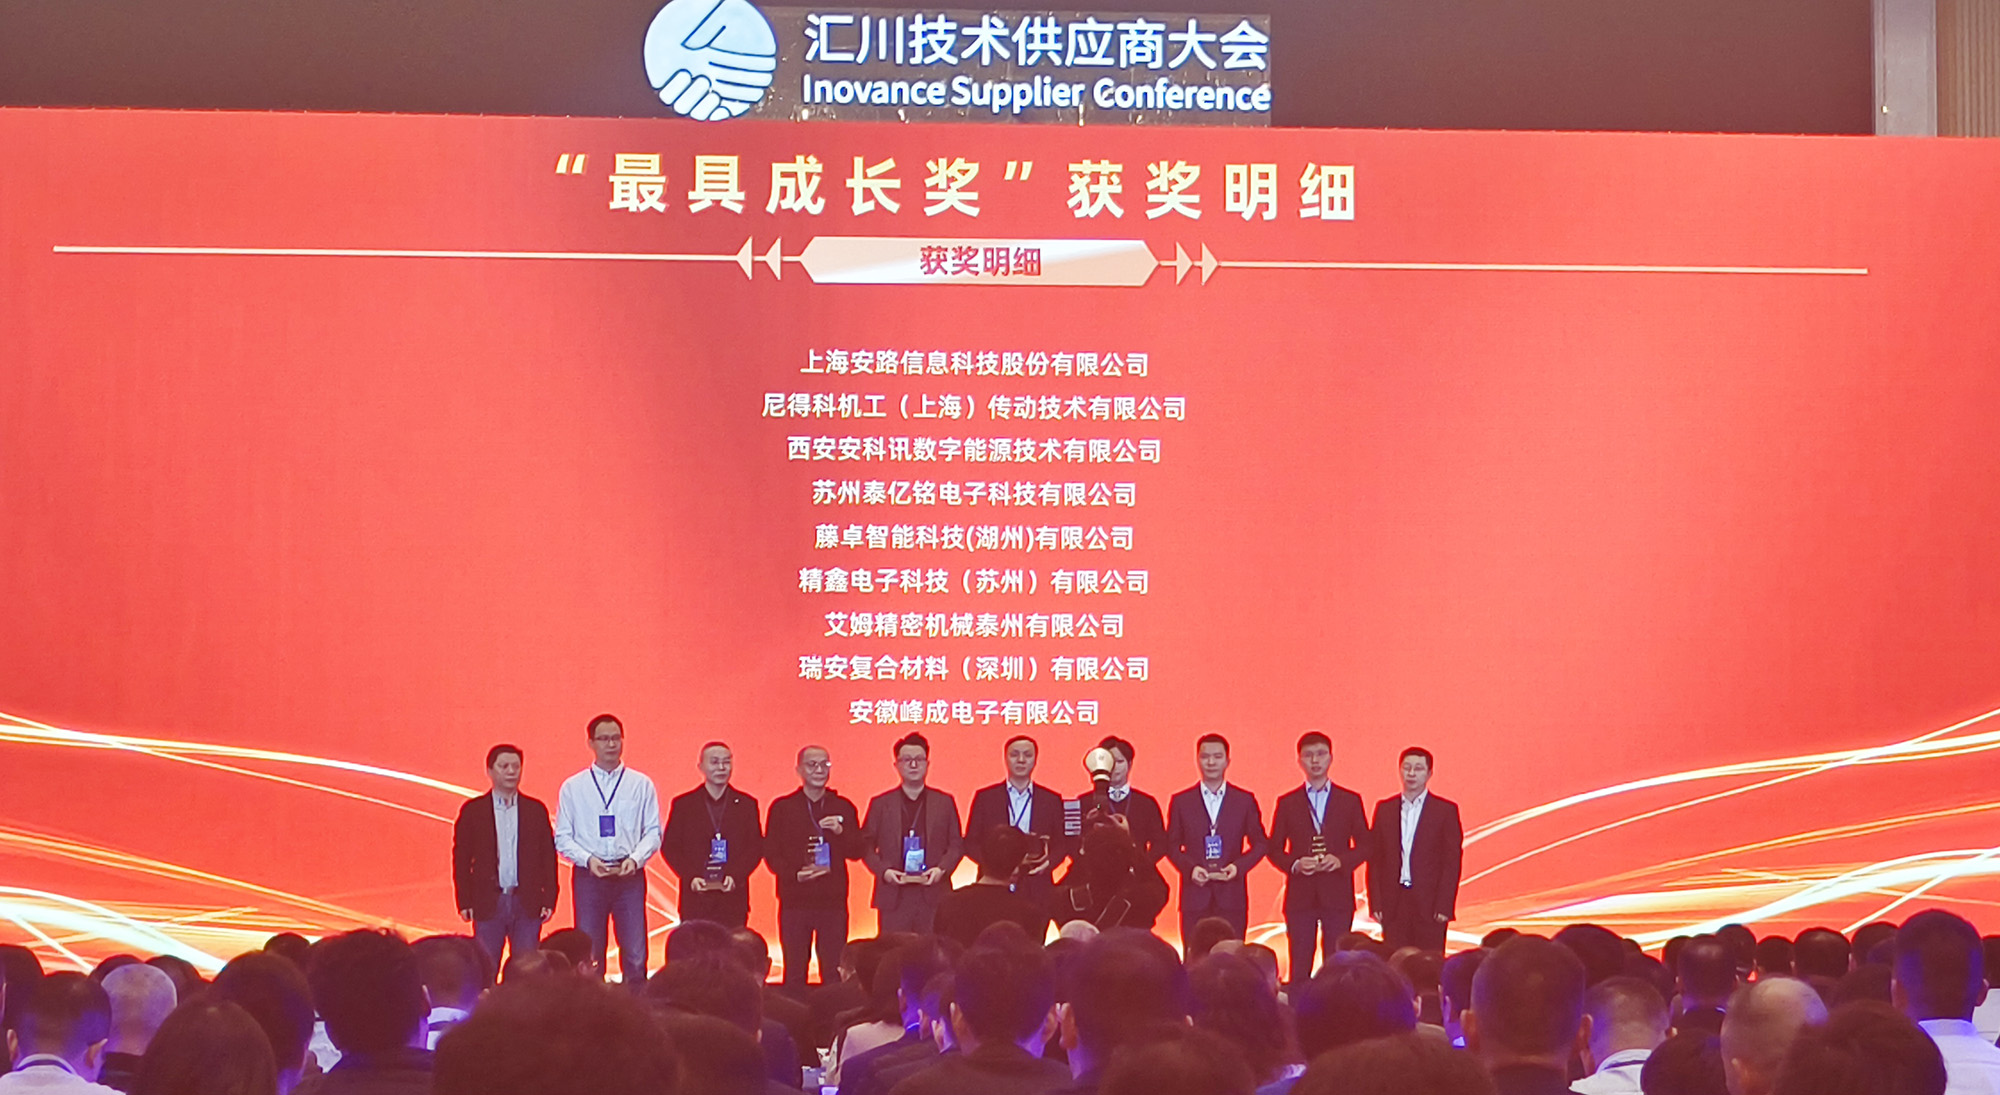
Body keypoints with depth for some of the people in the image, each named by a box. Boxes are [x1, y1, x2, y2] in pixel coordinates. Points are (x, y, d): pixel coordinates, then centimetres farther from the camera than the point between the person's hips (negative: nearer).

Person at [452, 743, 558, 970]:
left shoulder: (536, 809, 8)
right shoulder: (472, 810, 4)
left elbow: (548, 856, 7)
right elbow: (461, 858, 3)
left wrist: (549, 899, 0)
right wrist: (464, 901, -3)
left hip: (527, 903, 1)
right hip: (488, 903, -1)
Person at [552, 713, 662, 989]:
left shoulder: (641, 785, 9)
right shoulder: (573, 787, 9)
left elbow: (653, 832, 7)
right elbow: (562, 838, 7)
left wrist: (635, 858, -11)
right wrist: (588, 859, -11)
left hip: (629, 875, 0)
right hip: (588, 876, 0)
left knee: (635, 955, -5)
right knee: (588, 956, 0)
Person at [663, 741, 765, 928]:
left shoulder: (746, 804, 10)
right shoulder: (682, 804, 9)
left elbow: (756, 847, 6)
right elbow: (669, 847, 5)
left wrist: (735, 876, -10)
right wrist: (690, 877, -10)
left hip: (733, 897, 0)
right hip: (695, 899, 0)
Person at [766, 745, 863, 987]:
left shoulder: (844, 807, 11)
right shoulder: (782, 807, 6)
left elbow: (857, 852, 9)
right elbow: (771, 854, 4)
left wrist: (841, 832, -10)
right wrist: (795, 874, -13)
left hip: (833, 900, 1)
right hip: (795, 900, -1)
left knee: (834, 971, -2)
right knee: (794, 971, -1)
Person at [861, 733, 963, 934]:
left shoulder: (945, 802, 12)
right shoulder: (880, 804, 10)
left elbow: (957, 844, 10)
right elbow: (866, 846, 7)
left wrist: (942, 869, -8)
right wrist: (883, 871, -10)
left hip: (934, 897, 1)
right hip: (893, 897, 0)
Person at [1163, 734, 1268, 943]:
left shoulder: (1245, 800, 9)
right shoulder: (1181, 801, 10)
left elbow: (1260, 843, 10)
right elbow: (1172, 845, 10)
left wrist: (1239, 866, -7)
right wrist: (1190, 868, -9)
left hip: (1231, 895, 0)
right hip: (1195, 896, 0)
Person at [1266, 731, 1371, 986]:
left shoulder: (1350, 801, 8)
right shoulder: (1287, 803, 9)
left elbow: (1364, 845, 8)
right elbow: (1274, 849, 9)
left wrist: (1341, 860, -11)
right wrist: (1295, 864, -11)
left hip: (1337, 895, 0)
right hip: (1300, 895, 0)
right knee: (1299, 967, -2)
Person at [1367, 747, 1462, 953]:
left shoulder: (1446, 810, 3)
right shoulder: (1384, 808, 11)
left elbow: (1452, 862, 0)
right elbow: (1375, 859, 9)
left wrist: (1444, 905, -8)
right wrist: (1375, 902, 0)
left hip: (1429, 905, -2)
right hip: (1393, 905, 2)